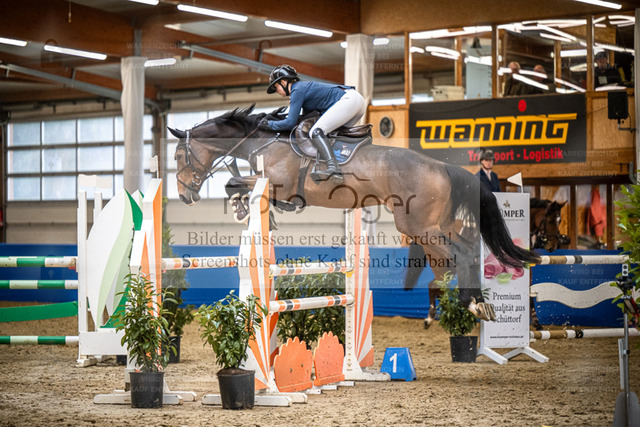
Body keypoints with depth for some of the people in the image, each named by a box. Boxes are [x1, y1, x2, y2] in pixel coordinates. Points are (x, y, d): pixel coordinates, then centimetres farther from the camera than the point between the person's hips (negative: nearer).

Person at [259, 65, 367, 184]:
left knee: (316, 132, -22)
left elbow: (291, 123, -8)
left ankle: (333, 169, -41)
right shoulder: (305, 87, 26)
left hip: (348, 100, -11)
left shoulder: (297, 90, -3)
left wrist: (269, 124, 4)